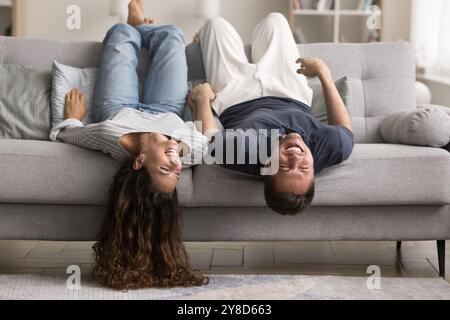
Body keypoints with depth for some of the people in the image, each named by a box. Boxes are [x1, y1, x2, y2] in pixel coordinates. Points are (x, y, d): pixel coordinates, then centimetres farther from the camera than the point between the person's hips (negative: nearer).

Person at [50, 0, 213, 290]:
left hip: (117, 112, -1)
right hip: (167, 112, 1)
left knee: (122, 33, 16)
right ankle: (141, 26, 54)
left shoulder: (109, 136, -52)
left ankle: (137, 28, 58)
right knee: (172, 34, 15)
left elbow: (60, 133, -29)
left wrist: (74, 117, -8)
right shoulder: (194, 150, -48)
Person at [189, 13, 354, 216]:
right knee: (274, 19, 21)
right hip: (293, 98, 2)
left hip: (234, 101, -2)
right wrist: (324, 72, -15)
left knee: (217, 23, 16)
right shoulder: (336, 146, -45)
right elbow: (344, 128, -19)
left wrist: (205, 98, -14)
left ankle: (203, 42, 56)